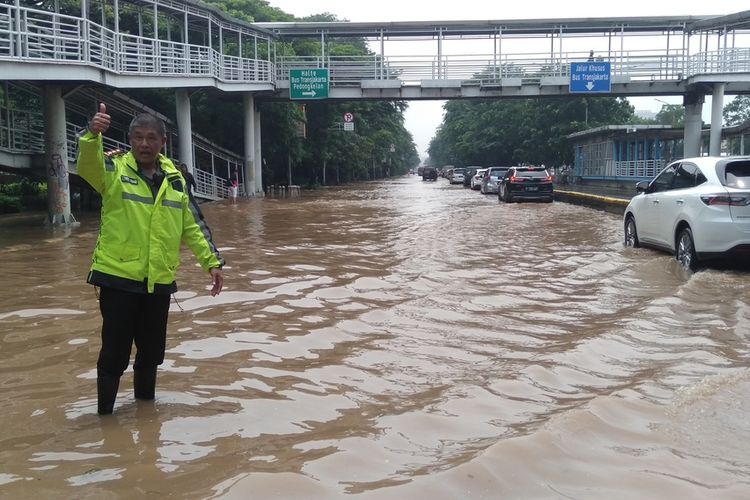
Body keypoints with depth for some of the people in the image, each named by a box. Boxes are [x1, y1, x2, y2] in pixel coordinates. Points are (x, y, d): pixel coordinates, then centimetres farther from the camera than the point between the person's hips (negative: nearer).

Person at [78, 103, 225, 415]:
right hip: (118, 276, -4)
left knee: (152, 350, 16)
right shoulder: (114, 170, -3)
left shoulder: (174, 179, 9)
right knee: (115, 352, 0)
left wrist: (211, 261, 8)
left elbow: (192, 226, 13)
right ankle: (105, 412, 18)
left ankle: (145, 402, 37)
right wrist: (92, 135, -46)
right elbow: (88, 164, -26)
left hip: (159, 280, 4)